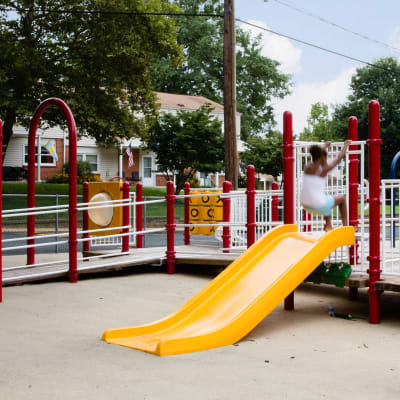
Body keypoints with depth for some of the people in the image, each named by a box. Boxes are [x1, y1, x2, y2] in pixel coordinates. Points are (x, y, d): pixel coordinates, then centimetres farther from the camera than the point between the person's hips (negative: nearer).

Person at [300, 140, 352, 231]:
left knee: (328, 199, 35)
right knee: (342, 198, 21)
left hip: (305, 205, 6)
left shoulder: (307, 167, 3)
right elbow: (339, 157, 7)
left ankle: (328, 226, 33)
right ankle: (345, 226, 29)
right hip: (318, 206, -6)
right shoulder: (324, 169, -10)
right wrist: (346, 145, 25)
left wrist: (325, 146, 43)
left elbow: (315, 156, 27)